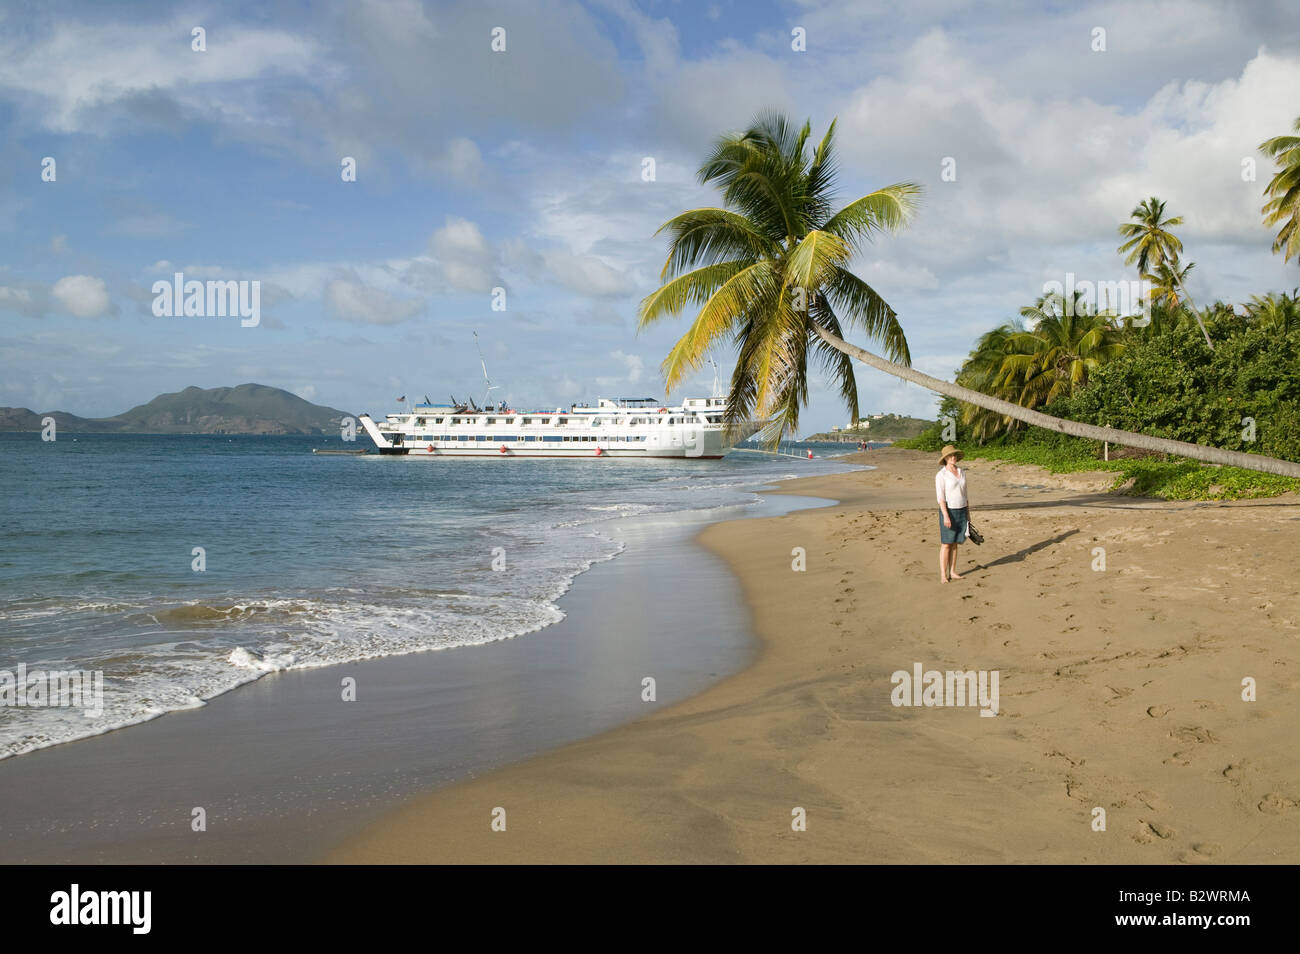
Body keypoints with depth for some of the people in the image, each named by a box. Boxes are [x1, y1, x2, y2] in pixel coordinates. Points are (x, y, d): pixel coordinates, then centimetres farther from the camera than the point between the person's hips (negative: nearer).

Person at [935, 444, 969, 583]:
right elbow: (940, 497, -16)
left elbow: (964, 494, 14)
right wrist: (946, 516, -23)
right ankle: (943, 575, -1)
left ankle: (952, 572, 16)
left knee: (954, 543, 10)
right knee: (946, 544, -4)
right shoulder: (941, 475, -11)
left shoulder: (962, 473, 8)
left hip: (961, 511, 6)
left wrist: (968, 514, 13)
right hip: (948, 511, -5)